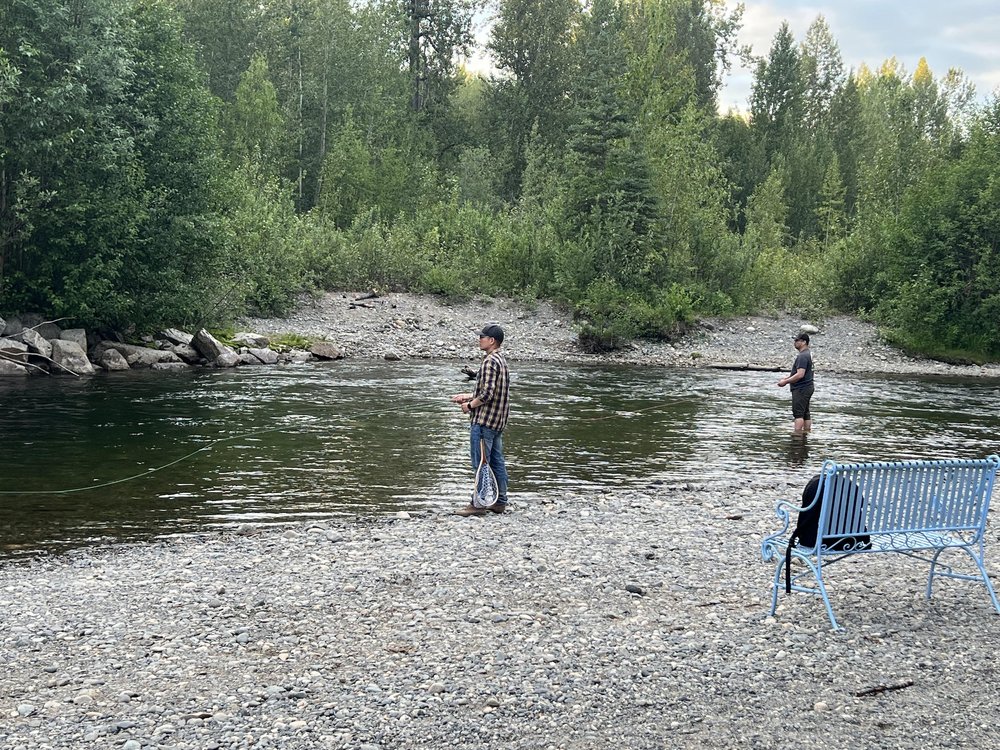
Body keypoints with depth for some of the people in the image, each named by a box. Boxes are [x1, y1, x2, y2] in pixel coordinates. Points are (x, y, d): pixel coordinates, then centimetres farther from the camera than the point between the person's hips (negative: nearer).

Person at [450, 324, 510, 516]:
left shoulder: (490, 362, -17)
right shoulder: (500, 360, 15)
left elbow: (487, 394, -24)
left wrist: (470, 406, -9)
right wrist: (467, 396, 19)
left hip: (484, 421, -10)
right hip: (497, 420, 10)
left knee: (480, 463, -6)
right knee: (496, 461, 12)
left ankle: (479, 503, -3)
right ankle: (500, 502, 17)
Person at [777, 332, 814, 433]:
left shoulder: (803, 356, -19)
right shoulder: (807, 354, 16)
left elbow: (800, 374, -26)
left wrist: (785, 382, -18)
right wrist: (787, 378, 15)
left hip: (801, 389, -11)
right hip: (807, 388, 11)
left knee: (798, 413, -11)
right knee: (805, 413, 13)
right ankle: (806, 432, 16)